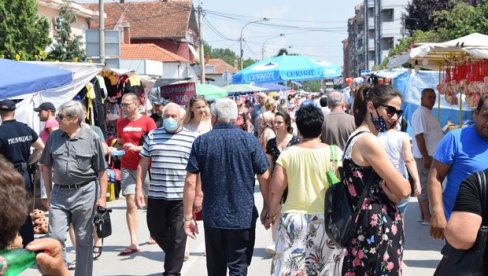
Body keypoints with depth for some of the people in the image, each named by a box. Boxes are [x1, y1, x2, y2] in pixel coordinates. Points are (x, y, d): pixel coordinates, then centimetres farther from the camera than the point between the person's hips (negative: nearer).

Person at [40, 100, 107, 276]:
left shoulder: (92, 138, -6)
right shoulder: (54, 137, 4)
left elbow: (102, 172, -4)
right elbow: (46, 166, 13)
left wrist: (102, 197, -8)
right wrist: (49, 192, 11)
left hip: (85, 192, -3)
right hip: (59, 193, 3)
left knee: (84, 239, 8)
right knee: (56, 237, -1)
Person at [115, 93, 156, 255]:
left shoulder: (147, 121, -5)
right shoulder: (121, 123, 10)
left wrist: (136, 148, -19)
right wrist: (115, 150, 0)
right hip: (127, 167, 3)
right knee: (130, 203, -3)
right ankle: (133, 243, -4)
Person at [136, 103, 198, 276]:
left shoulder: (192, 138, 1)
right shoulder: (153, 136, 7)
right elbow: (143, 164, 10)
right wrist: (138, 189, 4)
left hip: (180, 196, -3)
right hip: (155, 195, 3)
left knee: (177, 236, 2)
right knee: (156, 230, 12)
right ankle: (174, 256, 37)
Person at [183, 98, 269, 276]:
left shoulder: (201, 142, -2)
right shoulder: (249, 140, -3)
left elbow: (190, 182, -6)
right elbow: (264, 177, -4)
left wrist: (188, 216, -1)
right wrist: (267, 206, 10)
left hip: (212, 217, 1)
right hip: (244, 216, -1)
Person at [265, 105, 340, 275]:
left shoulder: (287, 154, -2)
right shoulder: (332, 152, -5)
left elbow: (275, 190, -1)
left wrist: (272, 214, 15)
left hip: (293, 218, 1)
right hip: (324, 219, -1)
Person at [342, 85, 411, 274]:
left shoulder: (356, 139, 13)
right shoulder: (368, 141, -17)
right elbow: (403, 190, -15)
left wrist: (385, 185, -7)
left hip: (365, 227, 10)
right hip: (378, 231, -10)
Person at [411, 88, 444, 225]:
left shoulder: (428, 113, 16)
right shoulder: (420, 113, -16)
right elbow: (419, 136, -22)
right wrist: (426, 157, -25)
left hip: (431, 155, 10)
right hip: (426, 156, -10)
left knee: (424, 185, 11)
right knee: (425, 184, -7)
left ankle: (424, 215, 15)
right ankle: (427, 217, -5)